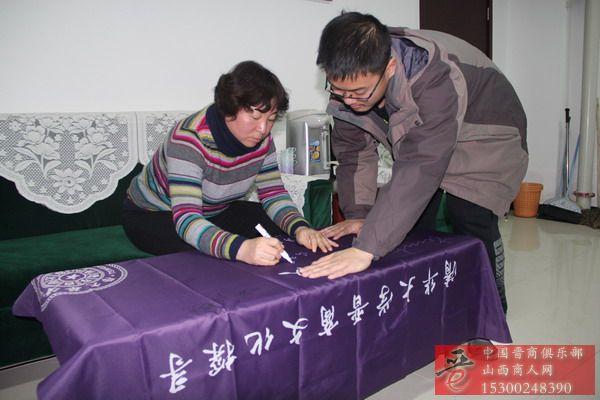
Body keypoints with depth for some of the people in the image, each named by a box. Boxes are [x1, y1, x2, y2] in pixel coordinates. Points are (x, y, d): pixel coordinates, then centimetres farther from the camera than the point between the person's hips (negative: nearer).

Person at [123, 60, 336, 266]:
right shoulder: (189, 139, -34)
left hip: (214, 212, 6)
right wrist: (242, 249, -60)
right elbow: (186, 219, -43)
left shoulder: (262, 139, -13)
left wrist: (300, 228, -31)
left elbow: (273, 193, -10)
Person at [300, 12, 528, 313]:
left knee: (469, 218, -18)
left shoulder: (437, 80, -43)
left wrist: (366, 249, -56)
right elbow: (354, 150, -12)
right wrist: (358, 214, -22)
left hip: (485, 133, -5)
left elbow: (421, 167, -50)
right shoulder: (350, 80, -23)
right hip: (420, 135, 6)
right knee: (409, 221, -3)